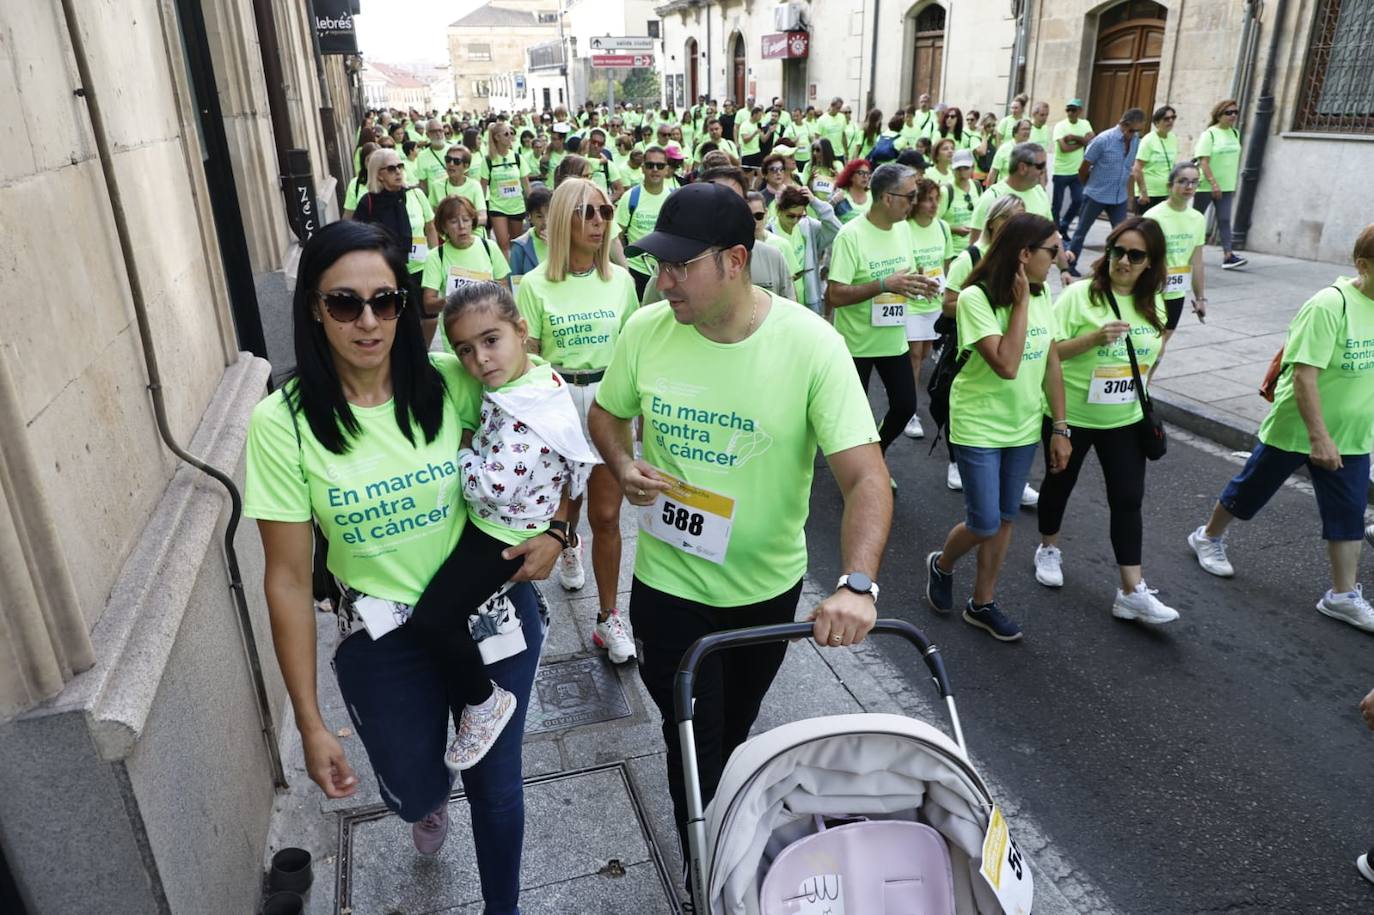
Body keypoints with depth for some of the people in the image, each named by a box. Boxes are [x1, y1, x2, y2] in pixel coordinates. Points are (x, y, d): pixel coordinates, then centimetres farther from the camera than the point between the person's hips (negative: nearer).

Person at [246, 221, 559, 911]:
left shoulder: (448, 382, -12)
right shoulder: (283, 422, -14)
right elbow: (288, 577, -10)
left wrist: (554, 528, -10)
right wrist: (309, 722, -7)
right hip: (384, 641, 0)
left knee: (496, 785, 14)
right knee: (413, 795, 20)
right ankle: (430, 800, 60)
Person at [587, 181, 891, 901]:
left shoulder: (810, 343, -22)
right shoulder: (646, 330, -13)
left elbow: (866, 476, -26)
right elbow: (606, 414, 6)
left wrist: (856, 586, -40)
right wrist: (622, 466, -16)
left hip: (768, 586, 1)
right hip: (670, 582, 0)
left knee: (734, 732, 27)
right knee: (694, 747, 10)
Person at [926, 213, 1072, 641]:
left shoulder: (1041, 294, 1)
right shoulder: (976, 298, -19)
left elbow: (1051, 364, 5)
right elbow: (1006, 364, -28)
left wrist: (1060, 427, 5)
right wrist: (1021, 301, -23)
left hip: (1024, 428, 6)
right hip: (979, 428, -6)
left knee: (1005, 519, 13)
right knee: (984, 525, -2)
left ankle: (982, 604, 28)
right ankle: (941, 565, 30)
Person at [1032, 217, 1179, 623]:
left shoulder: (1154, 305, 2)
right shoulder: (1080, 295, -13)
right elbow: (1048, 352, -16)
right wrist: (1095, 337, -27)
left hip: (1125, 421, 4)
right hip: (1071, 416, -3)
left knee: (1128, 499, 1)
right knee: (1059, 484, 14)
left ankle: (1132, 591, 6)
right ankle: (1048, 549, 39)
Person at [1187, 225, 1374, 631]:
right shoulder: (1331, 305, -24)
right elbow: (1305, 374, -27)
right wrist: (1319, 436, -28)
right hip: (1295, 429, -6)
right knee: (1248, 491, 13)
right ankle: (1209, 538, 37)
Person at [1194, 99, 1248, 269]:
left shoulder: (1235, 133, 10)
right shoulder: (1209, 134, -9)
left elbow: (1234, 159, 17)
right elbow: (1203, 161, -16)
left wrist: (1234, 183, 16)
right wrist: (1213, 183, -22)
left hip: (1226, 186, 5)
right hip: (1206, 186, -5)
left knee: (1224, 220, -3)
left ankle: (1228, 255, -10)